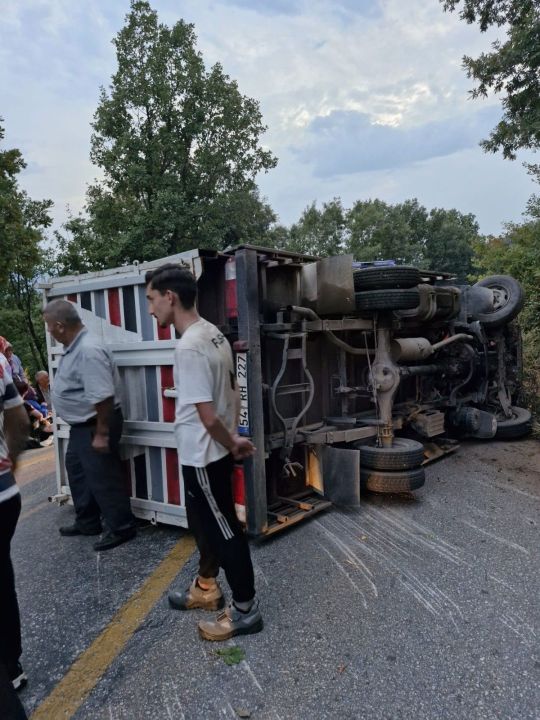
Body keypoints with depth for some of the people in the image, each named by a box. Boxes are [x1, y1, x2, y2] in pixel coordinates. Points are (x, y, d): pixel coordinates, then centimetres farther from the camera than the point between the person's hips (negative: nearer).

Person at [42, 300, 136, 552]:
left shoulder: (88, 351, -28)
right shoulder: (73, 347, 5)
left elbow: (103, 397, -30)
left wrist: (102, 434, -27)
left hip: (95, 426, -11)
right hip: (81, 425, 11)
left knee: (102, 478, 1)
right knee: (77, 472, 22)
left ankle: (121, 528, 18)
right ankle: (87, 522, 38)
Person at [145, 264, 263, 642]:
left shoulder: (189, 347, -27)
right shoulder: (213, 333, 4)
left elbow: (208, 416, -25)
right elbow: (232, 391, 11)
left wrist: (232, 444, -9)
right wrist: (234, 438, 10)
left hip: (204, 457, -10)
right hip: (211, 453, 10)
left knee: (224, 531, 6)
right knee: (203, 523, 24)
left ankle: (245, 609, 24)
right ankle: (206, 588, 44)